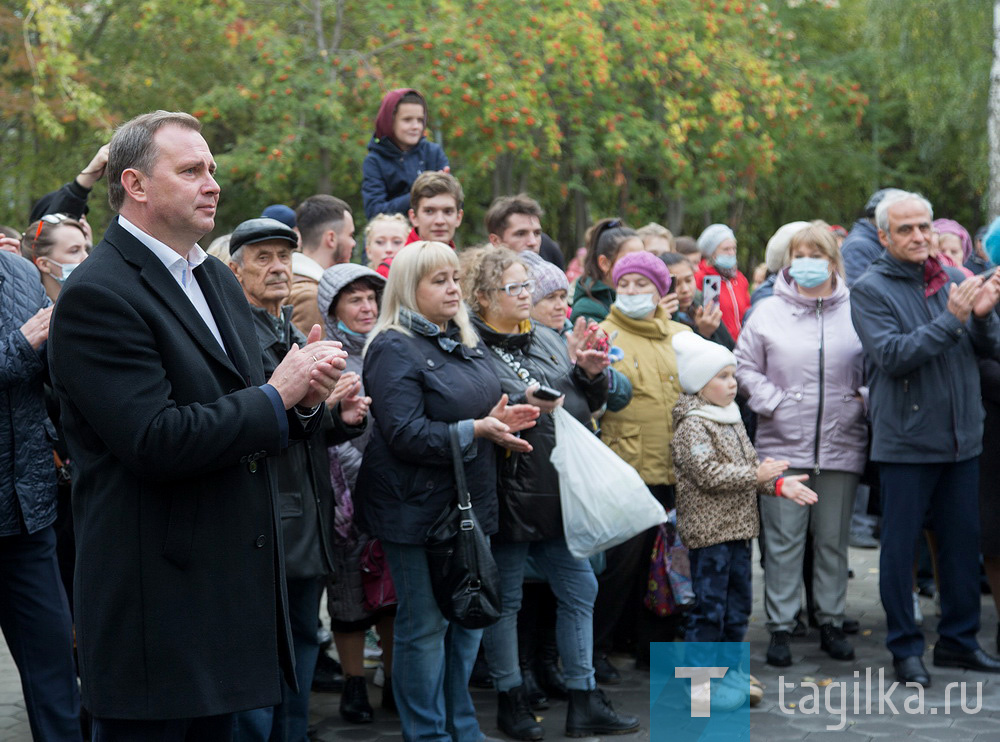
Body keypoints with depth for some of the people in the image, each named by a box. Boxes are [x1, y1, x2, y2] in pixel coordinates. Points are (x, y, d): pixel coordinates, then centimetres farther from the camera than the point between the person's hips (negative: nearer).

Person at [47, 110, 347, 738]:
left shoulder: (218, 280, 15)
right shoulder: (97, 296, -14)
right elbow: (156, 443, -23)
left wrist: (305, 400, -4)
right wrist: (276, 396, -14)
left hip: (231, 588, 8)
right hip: (156, 609, -8)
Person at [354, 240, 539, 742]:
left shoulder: (466, 343, 14)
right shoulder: (394, 349, -12)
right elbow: (405, 434, -21)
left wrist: (501, 419, 3)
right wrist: (475, 431, -24)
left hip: (468, 504, 8)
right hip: (418, 508, -8)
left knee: (468, 620, 14)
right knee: (425, 624, 0)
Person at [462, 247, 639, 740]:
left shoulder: (546, 339, 13)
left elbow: (588, 404, 19)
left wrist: (590, 373, -1)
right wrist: (523, 404, -29)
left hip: (560, 492, 7)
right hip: (510, 495, -7)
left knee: (579, 591, 11)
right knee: (505, 601, 5)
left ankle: (584, 701, 19)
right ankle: (510, 700, 19)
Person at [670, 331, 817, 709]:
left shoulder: (731, 419, 15)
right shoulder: (692, 425, -13)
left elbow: (750, 463, 20)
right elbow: (709, 473, -22)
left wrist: (779, 484, 5)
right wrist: (757, 475, -19)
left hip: (737, 527, 9)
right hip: (708, 529, -9)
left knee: (738, 603, 14)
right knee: (709, 604, -5)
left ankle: (730, 670, 24)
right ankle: (697, 679, 2)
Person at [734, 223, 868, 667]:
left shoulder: (856, 312, 3)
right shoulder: (768, 314, 5)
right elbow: (745, 367, 8)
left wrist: (865, 400, -5)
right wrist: (772, 403, -4)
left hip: (841, 444, 0)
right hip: (783, 445, 0)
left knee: (833, 539, 9)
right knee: (784, 539, 1)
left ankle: (831, 623, 19)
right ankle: (780, 627, 8)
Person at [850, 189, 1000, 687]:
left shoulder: (955, 280, 7)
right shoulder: (870, 290, -6)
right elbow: (893, 356, -19)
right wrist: (952, 319, -22)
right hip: (905, 439, -4)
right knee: (900, 546, 2)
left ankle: (959, 640, 23)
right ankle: (905, 648, 12)